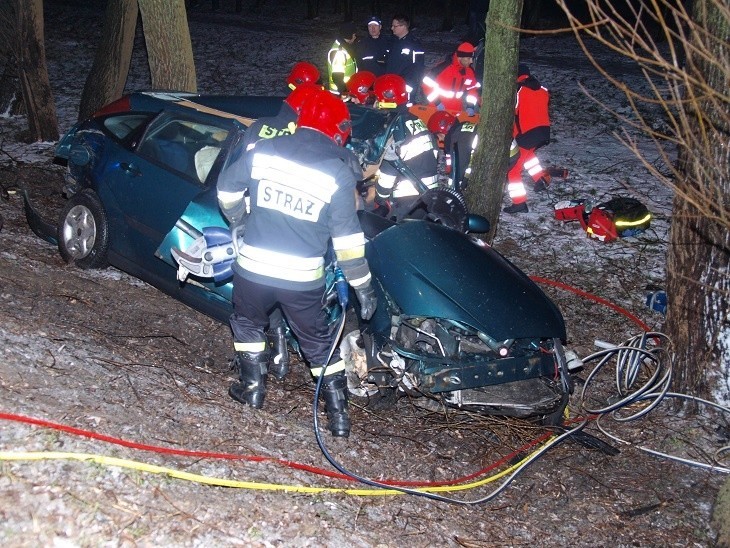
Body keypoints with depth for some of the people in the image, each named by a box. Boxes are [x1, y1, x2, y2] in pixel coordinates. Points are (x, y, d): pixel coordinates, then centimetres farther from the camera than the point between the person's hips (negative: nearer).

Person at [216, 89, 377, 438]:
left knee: (247, 323, 28)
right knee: (318, 342, 15)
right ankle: (338, 414, 16)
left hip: (253, 266, 1)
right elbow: (347, 236, -7)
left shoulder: (262, 151, 0)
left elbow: (227, 188, 12)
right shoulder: (339, 172, -6)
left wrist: (239, 221, 31)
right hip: (303, 278, -1)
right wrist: (362, 286, 0)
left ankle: (252, 387, 32)